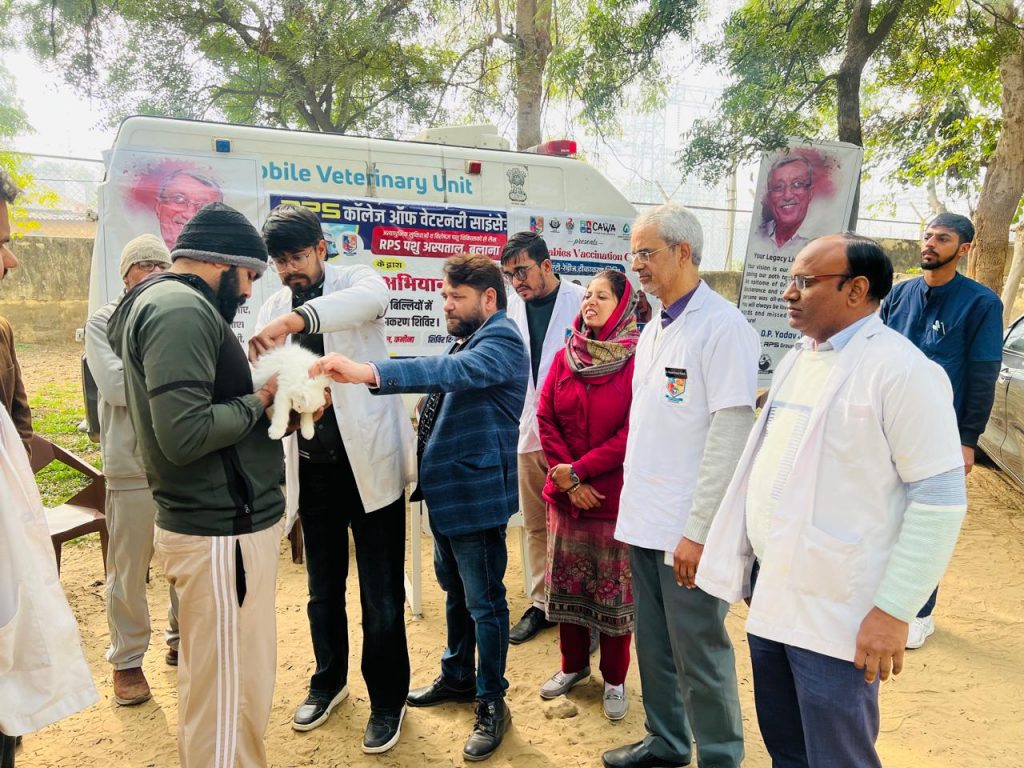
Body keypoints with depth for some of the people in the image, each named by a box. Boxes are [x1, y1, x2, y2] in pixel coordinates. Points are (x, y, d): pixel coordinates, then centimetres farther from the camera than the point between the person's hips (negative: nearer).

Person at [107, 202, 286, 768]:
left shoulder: (158, 301, 16)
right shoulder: (182, 310, -17)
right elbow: (185, 433, -26)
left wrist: (271, 400, 4)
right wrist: (260, 400, -12)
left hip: (208, 522, 11)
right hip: (223, 530, -11)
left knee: (206, 683, 22)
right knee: (234, 696, 1)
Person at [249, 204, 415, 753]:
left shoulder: (355, 281, -6)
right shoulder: (273, 309, 7)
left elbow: (371, 298, -32)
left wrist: (294, 318, -46)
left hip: (369, 461, -4)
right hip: (312, 466, 5)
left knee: (381, 595, 5)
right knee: (323, 589, 19)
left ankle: (387, 700, 25)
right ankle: (328, 680, 41)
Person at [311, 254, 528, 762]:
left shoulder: (501, 341, -18)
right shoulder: (469, 340, 13)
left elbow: (454, 372, -38)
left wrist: (367, 372, -47)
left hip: (475, 494, -10)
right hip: (445, 491, 10)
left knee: (484, 602, 3)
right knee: (455, 591, 22)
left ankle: (492, 704, 20)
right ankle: (457, 677, 40)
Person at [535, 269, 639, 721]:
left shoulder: (637, 360, -11)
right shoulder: (565, 357, 5)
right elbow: (546, 418, 1)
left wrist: (580, 469, -14)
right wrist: (568, 480, -9)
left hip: (615, 493, -5)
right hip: (566, 492, 5)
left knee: (614, 587, 8)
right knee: (567, 580, 16)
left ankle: (614, 679, 27)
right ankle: (574, 665, 36)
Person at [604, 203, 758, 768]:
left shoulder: (722, 326, -13)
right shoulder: (653, 329, 11)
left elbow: (730, 434, -18)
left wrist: (699, 530, -18)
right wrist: (631, 507, 15)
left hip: (687, 529, -7)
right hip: (644, 520, 8)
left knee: (699, 652, 6)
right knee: (653, 645, 19)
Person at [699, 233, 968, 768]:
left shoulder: (901, 369, -15)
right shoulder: (797, 359, 10)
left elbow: (939, 498, -17)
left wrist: (894, 611, -18)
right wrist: (748, 562, 16)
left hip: (836, 617, -7)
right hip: (771, 597, 8)